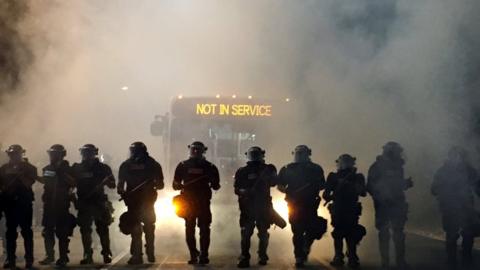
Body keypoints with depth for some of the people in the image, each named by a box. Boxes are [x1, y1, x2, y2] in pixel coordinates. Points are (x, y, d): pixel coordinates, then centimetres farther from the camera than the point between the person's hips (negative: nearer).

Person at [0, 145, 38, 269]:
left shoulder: (29, 168, 1)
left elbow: (28, 184, -11)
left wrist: (19, 174, -19)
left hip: (24, 203, -3)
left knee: (26, 231, -2)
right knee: (10, 232, 6)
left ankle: (29, 259, 1)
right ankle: (10, 259, 10)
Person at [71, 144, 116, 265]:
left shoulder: (102, 168, 1)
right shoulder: (77, 168, 6)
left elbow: (112, 185, -1)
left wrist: (106, 181, -20)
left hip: (99, 202, -2)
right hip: (84, 203, 2)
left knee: (102, 228, -1)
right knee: (85, 229, 0)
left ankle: (106, 253, 8)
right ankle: (87, 255, 4)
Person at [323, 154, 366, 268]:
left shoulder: (333, 177, -5)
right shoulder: (357, 177, -1)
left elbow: (326, 195, -8)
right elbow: (363, 193, 4)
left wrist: (329, 198, 14)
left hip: (337, 210, -1)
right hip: (352, 211, 1)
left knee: (338, 234, 11)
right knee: (352, 234, 10)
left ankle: (338, 258, 6)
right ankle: (352, 259, 2)